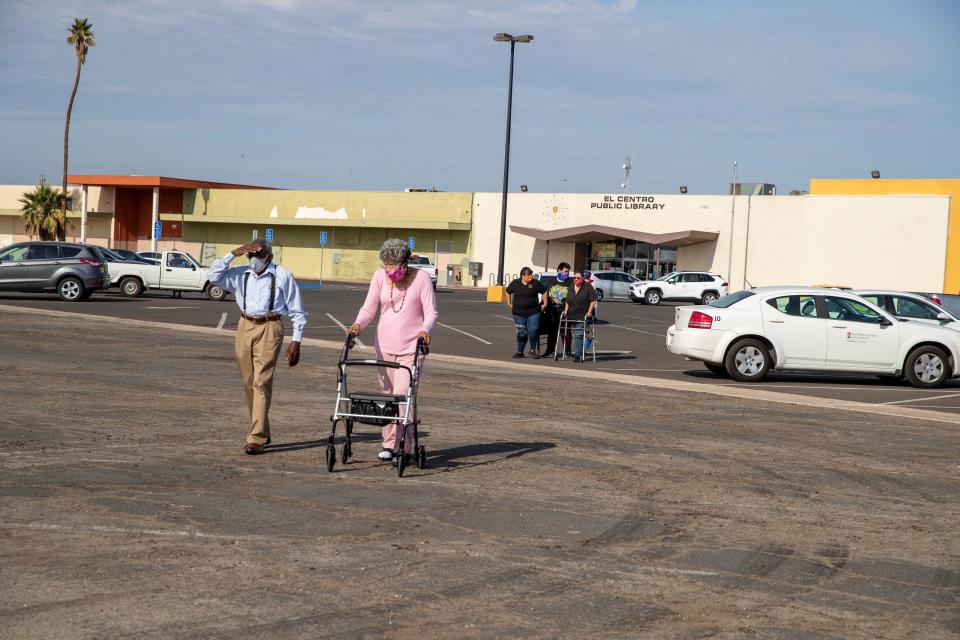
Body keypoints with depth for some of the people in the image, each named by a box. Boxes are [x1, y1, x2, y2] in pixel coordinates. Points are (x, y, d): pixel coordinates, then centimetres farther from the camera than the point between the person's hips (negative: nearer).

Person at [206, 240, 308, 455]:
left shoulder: (282, 276, -1)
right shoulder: (240, 274, 9)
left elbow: (297, 312, 2)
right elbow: (213, 276, -1)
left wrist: (296, 341, -3)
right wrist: (233, 254, -5)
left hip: (269, 328, -5)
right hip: (245, 327, 5)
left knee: (261, 382, -11)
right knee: (249, 383, 10)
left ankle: (256, 439, -10)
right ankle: (262, 432, 24)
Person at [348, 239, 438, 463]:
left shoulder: (421, 277, -7)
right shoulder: (380, 277, 1)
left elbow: (431, 312, -8)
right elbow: (369, 308, -1)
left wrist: (425, 330, -28)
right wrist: (358, 324, -21)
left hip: (411, 346, -4)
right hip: (385, 344, 4)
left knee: (403, 395, -12)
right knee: (387, 394, 7)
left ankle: (403, 447, -8)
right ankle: (389, 444, 15)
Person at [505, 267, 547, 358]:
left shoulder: (535, 283, -1)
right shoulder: (515, 283, 3)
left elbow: (544, 292, 9)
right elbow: (508, 292, 19)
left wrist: (545, 304, 6)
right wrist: (509, 304, 16)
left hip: (533, 312, -1)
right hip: (519, 313, 1)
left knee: (533, 331, -8)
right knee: (521, 332, 5)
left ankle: (532, 350, 10)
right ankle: (519, 352, 16)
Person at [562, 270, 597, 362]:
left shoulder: (588, 287, -5)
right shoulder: (571, 287, 14)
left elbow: (593, 300, -7)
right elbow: (567, 301, 23)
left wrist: (589, 311, -14)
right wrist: (566, 310, 12)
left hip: (583, 316, -7)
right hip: (572, 316, 7)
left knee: (578, 335, -15)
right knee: (575, 335, 9)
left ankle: (577, 354, -18)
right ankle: (578, 353, 19)